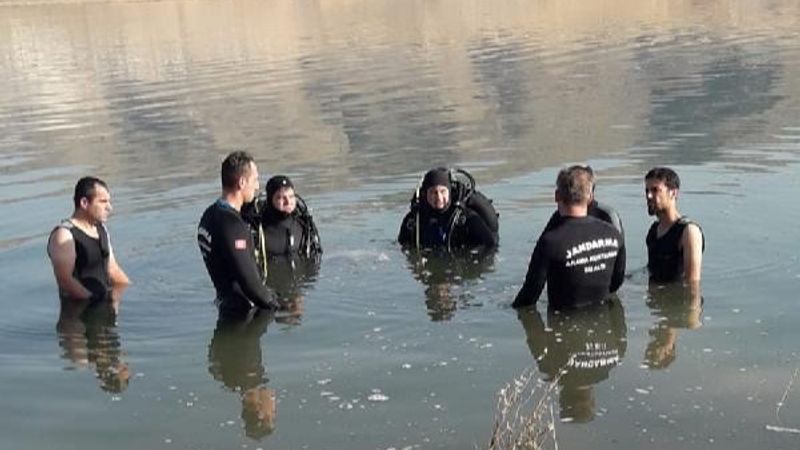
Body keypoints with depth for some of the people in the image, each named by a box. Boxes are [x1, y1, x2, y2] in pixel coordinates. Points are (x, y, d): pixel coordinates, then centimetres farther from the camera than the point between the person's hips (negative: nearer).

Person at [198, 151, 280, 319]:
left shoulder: (210, 215, 8)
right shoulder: (231, 224, -24)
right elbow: (247, 278, -24)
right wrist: (273, 304, -11)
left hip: (226, 303, 10)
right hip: (242, 310, -10)